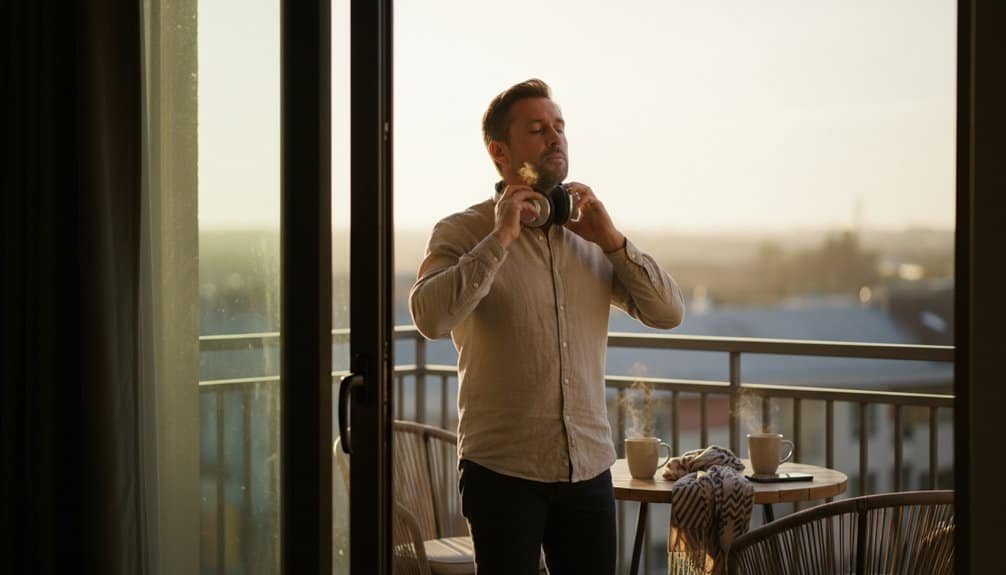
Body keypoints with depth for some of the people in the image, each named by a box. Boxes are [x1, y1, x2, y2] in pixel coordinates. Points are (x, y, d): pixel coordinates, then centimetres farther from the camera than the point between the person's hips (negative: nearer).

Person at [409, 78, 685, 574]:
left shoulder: (589, 235, 11)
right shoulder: (461, 232, -3)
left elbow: (668, 313, 5)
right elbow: (430, 318, -21)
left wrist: (610, 239, -4)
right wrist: (500, 237, -19)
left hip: (589, 466, 4)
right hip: (503, 470, -4)